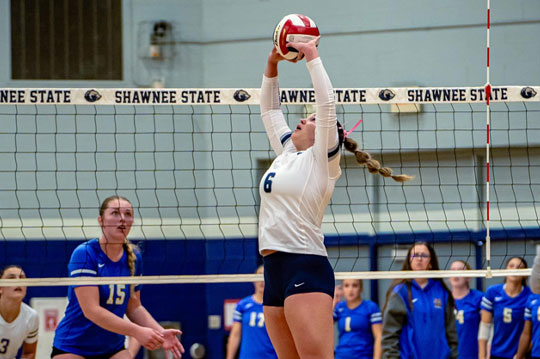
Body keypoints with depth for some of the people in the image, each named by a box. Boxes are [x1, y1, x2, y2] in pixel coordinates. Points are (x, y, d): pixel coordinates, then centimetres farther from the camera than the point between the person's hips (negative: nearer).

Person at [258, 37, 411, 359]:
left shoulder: (321, 160, 0)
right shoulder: (287, 154, 20)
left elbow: (327, 104, -9)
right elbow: (270, 111, 29)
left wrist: (312, 57, -3)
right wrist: (272, 65, 21)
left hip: (305, 270, -8)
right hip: (275, 272, 8)